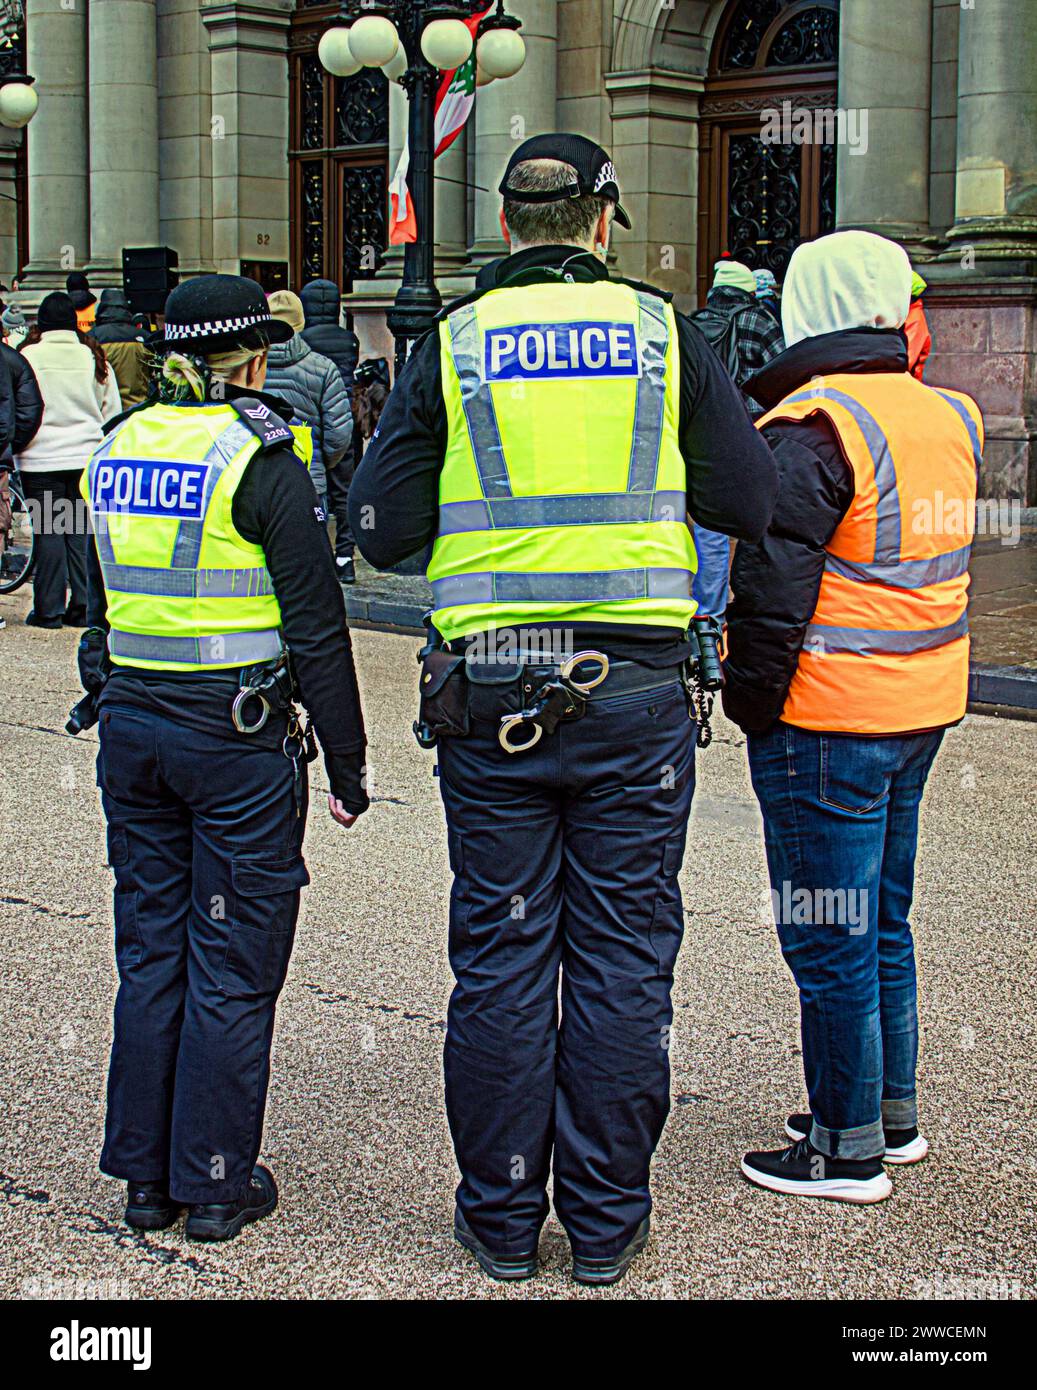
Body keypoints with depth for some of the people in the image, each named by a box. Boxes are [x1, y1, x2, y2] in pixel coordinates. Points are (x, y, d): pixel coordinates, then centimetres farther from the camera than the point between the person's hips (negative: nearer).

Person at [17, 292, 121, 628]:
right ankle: (83, 607, 7)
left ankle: (49, 609, 4)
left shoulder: (28, 356, -6)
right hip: (88, 458, 3)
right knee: (82, 531, 7)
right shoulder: (94, 358, 4)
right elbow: (112, 414, 10)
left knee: (48, 531, 2)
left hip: (41, 459, -3)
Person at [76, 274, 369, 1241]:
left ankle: (144, 1175, 22)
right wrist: (345, 758, -6)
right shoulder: (258, 457, -12)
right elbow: (314, 624, -12)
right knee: (232, 965, 4)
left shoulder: (115, 451, 7)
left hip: (129, 723, 6)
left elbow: (101, 607, 15)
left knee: (149, 954, 13)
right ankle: (215, 1185, 13)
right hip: (238, 729, -6)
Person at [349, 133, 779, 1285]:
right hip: (636, 693, 0)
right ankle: (605, 1220, 17)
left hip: (489, 699, 0)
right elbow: (751, 504, 3)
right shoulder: (663, 335, 1)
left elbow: (381, 532, 1)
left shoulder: (451, 347, 1)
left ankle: (502, 1216, 19)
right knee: (621, 957, 8)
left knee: (500, 956, 9)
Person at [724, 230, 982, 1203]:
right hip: (922, 710, 8)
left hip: (829, 721, -8)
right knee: (882, 922, 20)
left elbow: (773, 587, -17)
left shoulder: (812, 429, -16)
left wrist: (751, 700, -8)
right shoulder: (947, 418, 7)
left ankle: (847, 1149, 12)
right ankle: (893, 1111, 32)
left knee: (829, 941, 2)